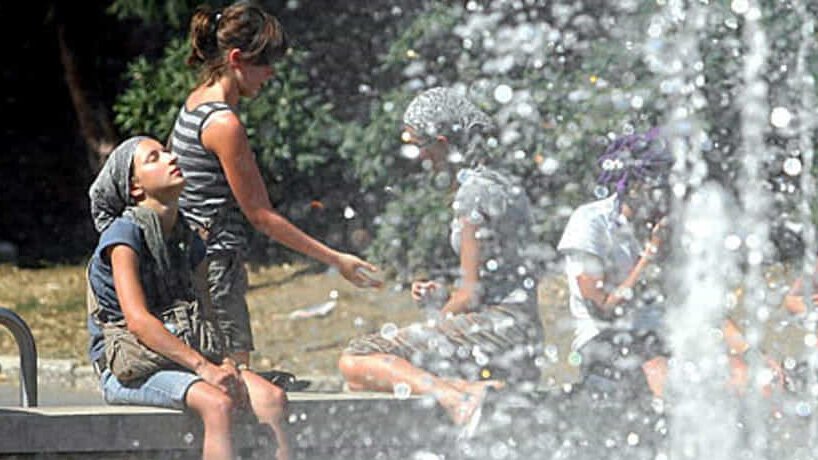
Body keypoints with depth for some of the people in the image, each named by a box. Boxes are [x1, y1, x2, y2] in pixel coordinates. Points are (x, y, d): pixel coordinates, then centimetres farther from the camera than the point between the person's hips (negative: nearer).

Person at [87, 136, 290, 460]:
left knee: (271, 397, -17)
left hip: (179, 359, 7)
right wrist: (202, 366, -26)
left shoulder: (189, 240, 15)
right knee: (217, 403, -33)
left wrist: (225, 364, -7)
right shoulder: (124, 233, -9)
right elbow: (137, 320, -20)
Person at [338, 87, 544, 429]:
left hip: (495, 329, -10)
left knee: (355, 363, -17)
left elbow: (473, 293, -15)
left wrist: (437, 324, 1)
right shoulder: (506, 186, 17)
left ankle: (453, 394, -33)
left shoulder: (474, 192, -13)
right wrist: (443, 296, 12)